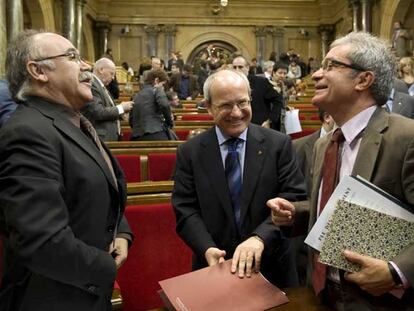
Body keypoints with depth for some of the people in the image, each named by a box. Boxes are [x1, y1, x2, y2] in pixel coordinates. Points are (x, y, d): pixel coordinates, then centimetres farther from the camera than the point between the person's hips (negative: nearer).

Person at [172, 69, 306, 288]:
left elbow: (294, 199, -12)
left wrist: (260, 237, -26)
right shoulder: (190, 152, -3)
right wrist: (207, 249, -22)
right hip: (215, 266, 0)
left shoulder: (279, 144, -6)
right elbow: (185, 209, -6)